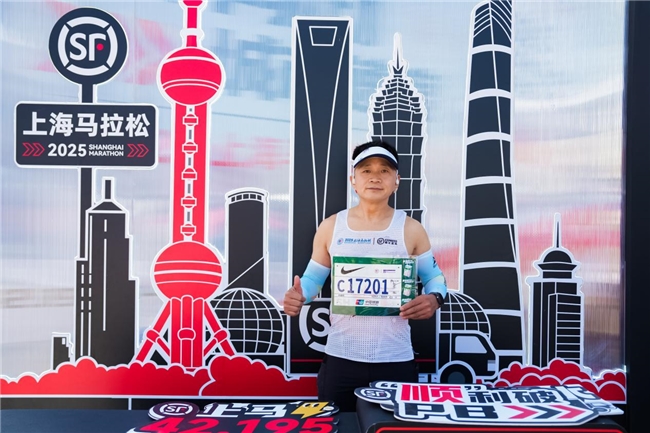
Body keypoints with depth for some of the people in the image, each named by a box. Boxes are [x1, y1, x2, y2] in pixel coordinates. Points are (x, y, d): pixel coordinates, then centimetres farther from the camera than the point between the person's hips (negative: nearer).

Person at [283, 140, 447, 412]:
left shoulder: (410, 230, 1)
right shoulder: (331, 227, 3)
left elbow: (434, 276, 8)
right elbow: (313, 277, 10)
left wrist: (434, 299, -14)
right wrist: (299, 296, -12)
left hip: (396, 360, 0)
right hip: (341, 358, 1)